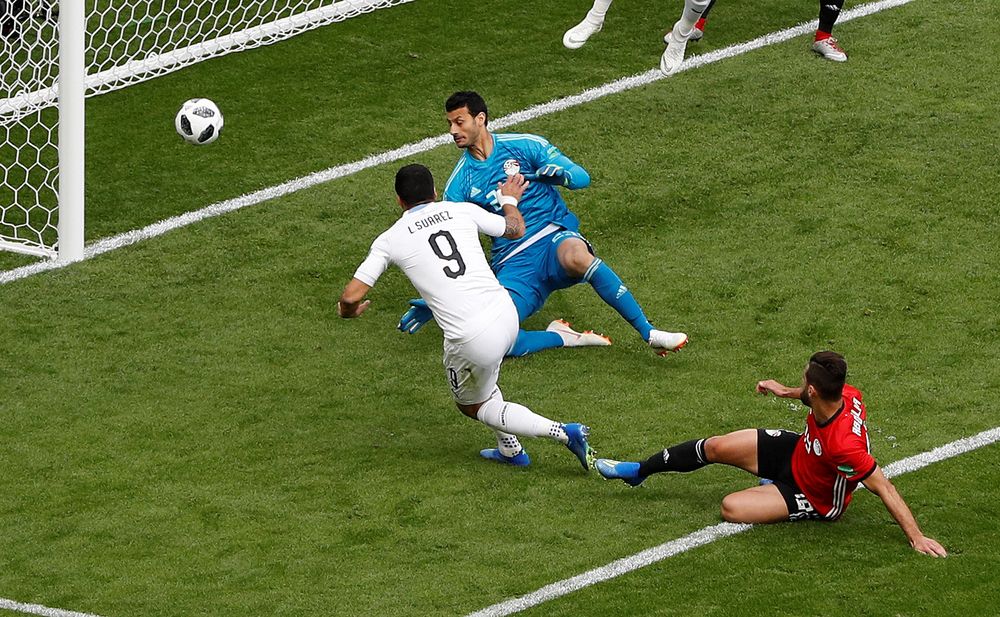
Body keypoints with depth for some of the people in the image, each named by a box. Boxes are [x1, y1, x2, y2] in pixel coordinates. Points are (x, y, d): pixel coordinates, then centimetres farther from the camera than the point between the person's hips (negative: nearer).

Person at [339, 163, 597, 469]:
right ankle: (510, 449, 39)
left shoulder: (389, 240, 0)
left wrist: (348, 311, 23)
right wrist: (509, 200, 46)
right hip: (507, 316, 5)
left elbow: (351, 296, -2)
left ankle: (563, 432, 6)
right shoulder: (462, 211, 8)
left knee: (473, 405, 21)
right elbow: (516, 229, 24)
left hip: (472, 340, -5)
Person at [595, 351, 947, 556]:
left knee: (732, 508, -19)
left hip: (815, 500, -7)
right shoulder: (847, 395, -24)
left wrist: (916, 537, -38)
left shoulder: (843, 444, -46)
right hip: (797, 451, 7)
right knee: (715, 447, 3)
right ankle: (638, 471, 24)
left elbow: (884, 488, -40)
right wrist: (787, 392, 7)